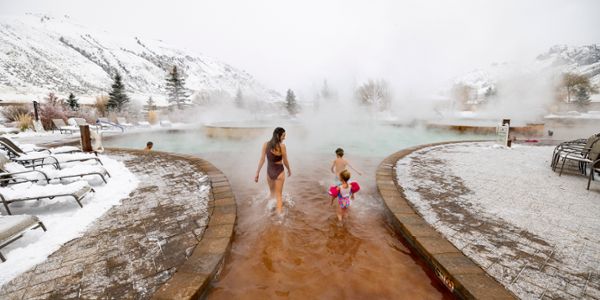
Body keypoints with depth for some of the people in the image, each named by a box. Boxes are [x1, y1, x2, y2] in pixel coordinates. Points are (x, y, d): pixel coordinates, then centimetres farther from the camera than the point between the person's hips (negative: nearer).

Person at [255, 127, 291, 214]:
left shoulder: (265, 144, -7)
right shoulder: (282, 146, -18)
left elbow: (262, 160, -7)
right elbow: (285, 161, -9)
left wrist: (257, 173, 0)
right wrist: (289, 170, 9)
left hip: (269, 172, 4)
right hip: (279, 172, -4)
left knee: (272, 192, 28)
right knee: (279, 194, 12)